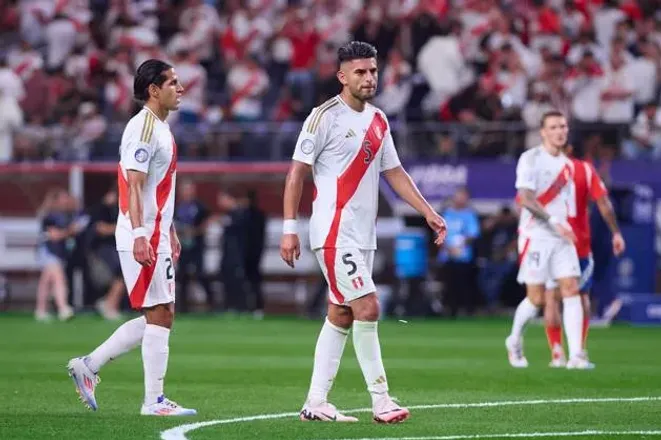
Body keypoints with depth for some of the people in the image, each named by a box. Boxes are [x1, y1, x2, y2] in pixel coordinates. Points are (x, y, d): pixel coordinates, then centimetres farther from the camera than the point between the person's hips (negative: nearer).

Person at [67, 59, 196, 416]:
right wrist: (139, 235, -28)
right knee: (159, 314, -7)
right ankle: (154, 401, -3)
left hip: (156, 237, 10)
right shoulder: (143, 128, -13)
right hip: (143, 238, -10)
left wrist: (170, 232, 26)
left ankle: (88, 366, 17)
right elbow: (134, 185, -21)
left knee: (157, 317, 12)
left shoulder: (160, 128, 18)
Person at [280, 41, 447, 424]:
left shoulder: (378, 121, 13)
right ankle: (381, 401, -9)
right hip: (334, 231, -8)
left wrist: (429, 212, 12)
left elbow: (394, 172, 19)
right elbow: (297, 172, -8)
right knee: (367, 308, -13)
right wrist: (290, 228, -12)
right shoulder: (325, 116, -9)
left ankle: (316, 403, 13)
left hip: (363, 235, 8)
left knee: (341, 316, 8)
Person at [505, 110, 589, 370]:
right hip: (535, 236, -6)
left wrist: (567, 227, 16)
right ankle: (515, 341, 22)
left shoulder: (566, 164, 14)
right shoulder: (531, 159, -8)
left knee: (571, 290, -8)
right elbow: (526, 199, -18)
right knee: (536, 298, -5)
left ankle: (575, 355, -12)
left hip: (561, 237, 6)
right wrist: (554, 222, -23)